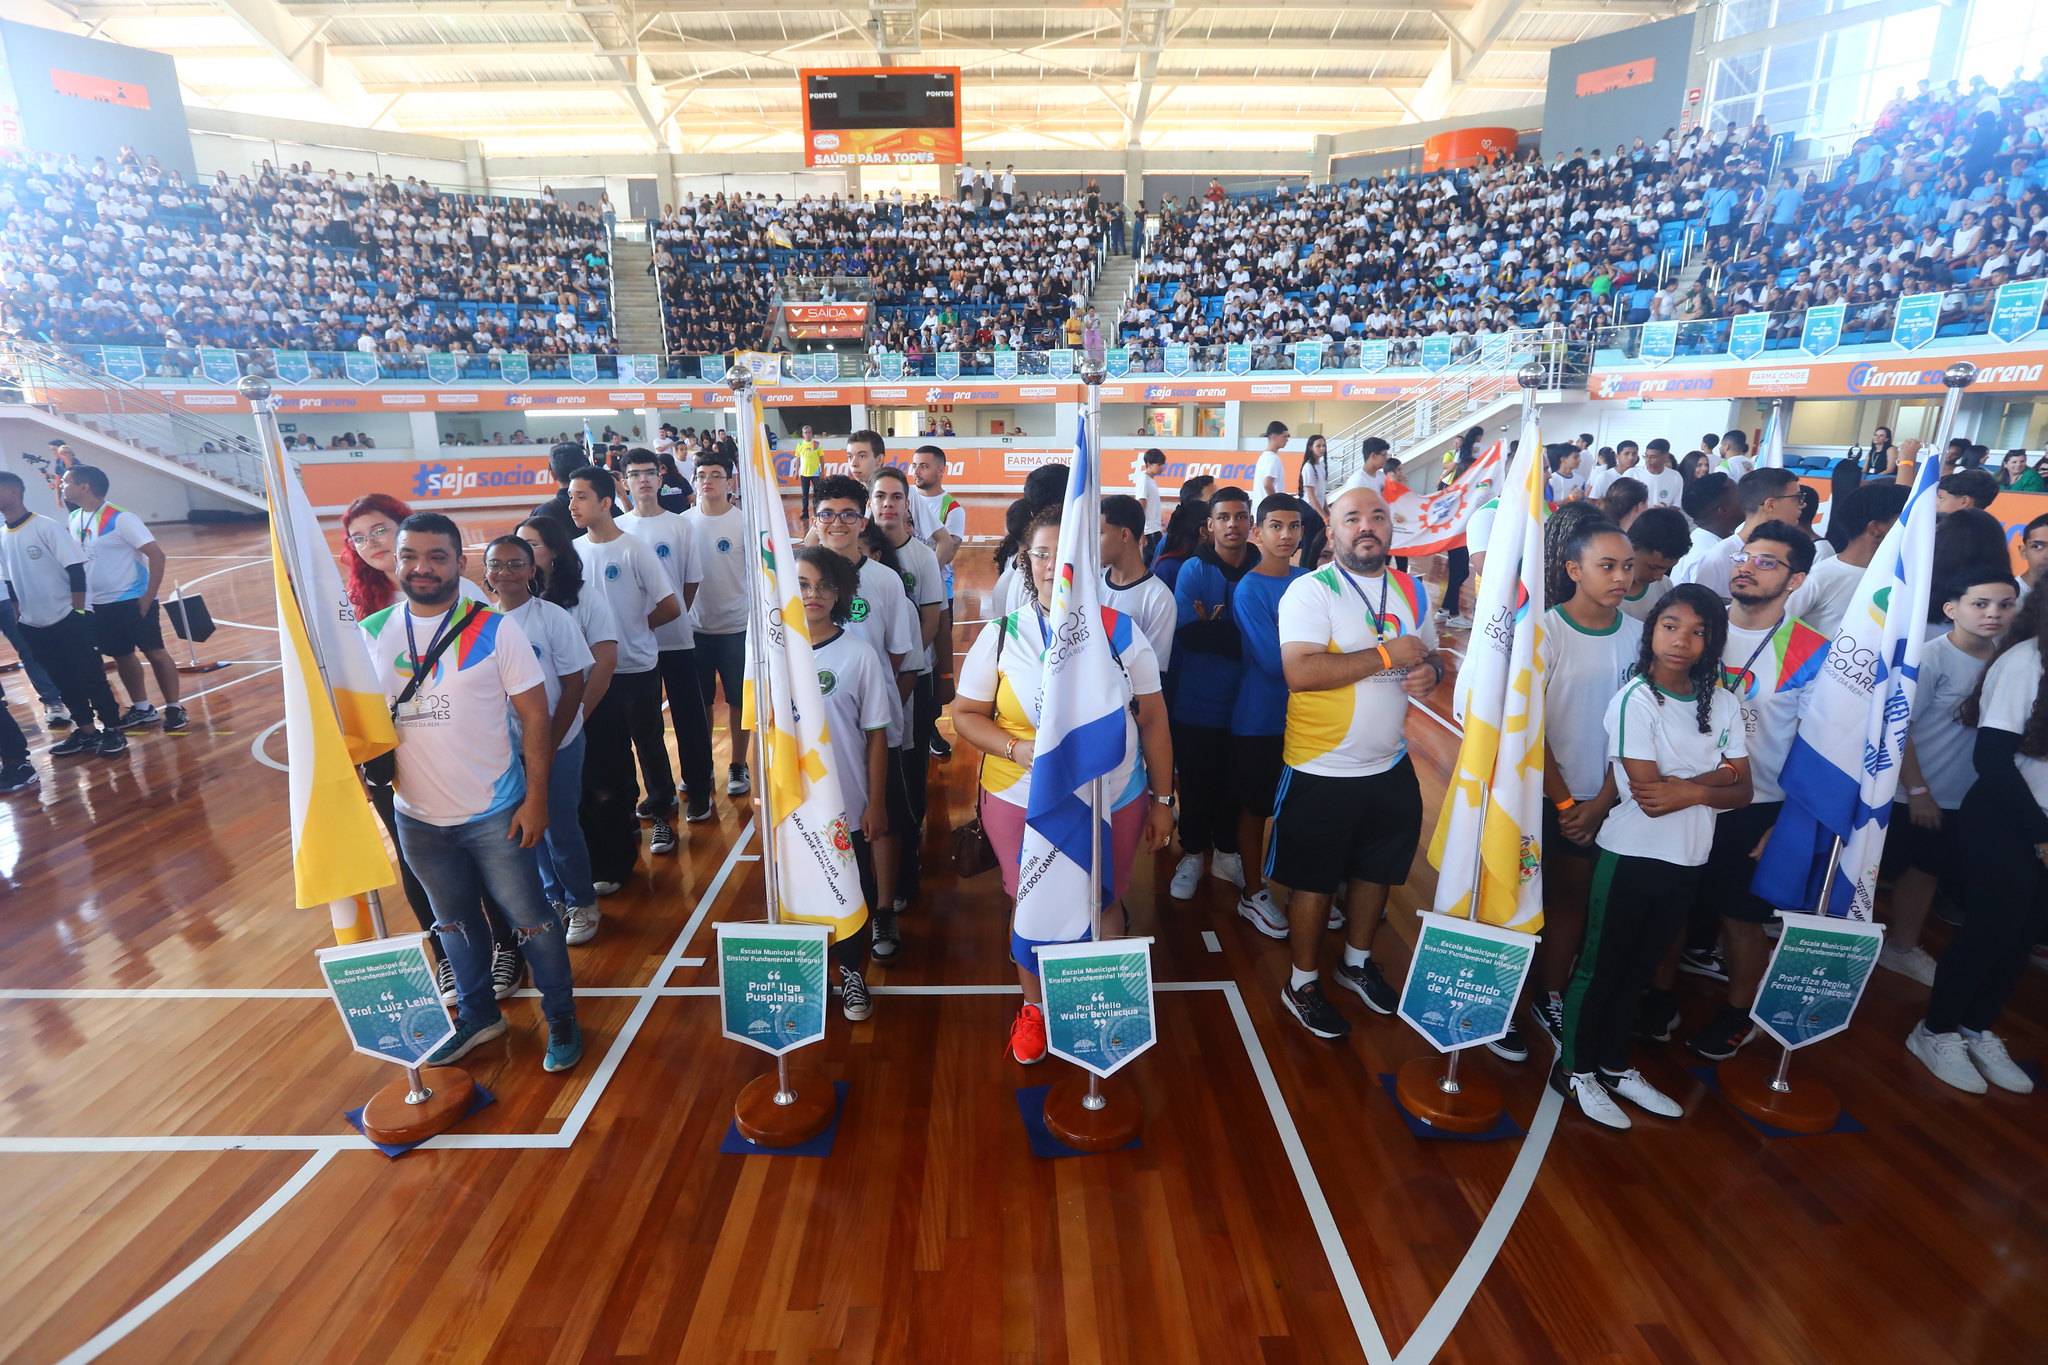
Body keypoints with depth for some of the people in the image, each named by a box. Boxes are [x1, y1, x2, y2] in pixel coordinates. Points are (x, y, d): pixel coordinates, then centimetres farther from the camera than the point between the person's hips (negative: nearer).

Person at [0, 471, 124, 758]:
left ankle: (112, 730, 7)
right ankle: (87, 731, 21)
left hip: (67, 618, -6)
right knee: (63, 681, 11)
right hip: (34, 625, 6)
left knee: (90, 677, -2)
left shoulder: (46, 526, -10)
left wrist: (78, 611, -14)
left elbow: (75, 569, -12)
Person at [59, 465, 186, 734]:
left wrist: (149, 597, -19)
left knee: (154, 652, -3)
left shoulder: (120, 518, -16)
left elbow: (156, 554, -18)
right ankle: (142, 709, 23)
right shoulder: (75, 519, 7)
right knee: (121, 656, 13)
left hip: (132, 600, -8)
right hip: (98, 604, 8)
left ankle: (174, 709, 4)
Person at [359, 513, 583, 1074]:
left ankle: (561, 1018, 26)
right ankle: (478, 1015, 42)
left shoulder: (495, 630, -11)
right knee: (454, 923, 21)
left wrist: (536, 798, -13)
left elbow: (533, 715, -10)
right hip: (418, 818, 4)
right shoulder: (371, 634, 0)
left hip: (495, 813, -4)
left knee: (530, 919, 7)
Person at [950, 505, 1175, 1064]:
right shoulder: (1001, 635, -5)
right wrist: (1018, 749, -18)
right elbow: (966, 715, -1)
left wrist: (1162, 798, 4)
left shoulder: (1122, 632, -4)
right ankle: (1033, 1007, 40)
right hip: (1023, 803, 0)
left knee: (1098, 906, 13)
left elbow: (1153, 720, 2)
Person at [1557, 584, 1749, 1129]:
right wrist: (1715, 775, -12)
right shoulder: (1635, 700, -15)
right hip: (1631, 857, -6)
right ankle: (1573, 1069, 23)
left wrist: (1689, 789, -17)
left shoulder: (1723, 703, 2)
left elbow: (1741, 791, 0)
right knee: (1599, 966, 7)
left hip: (1687, 861, 6)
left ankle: (1613, 1065, 35)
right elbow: (1648, 792, -20)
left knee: (1639, 967, 19)